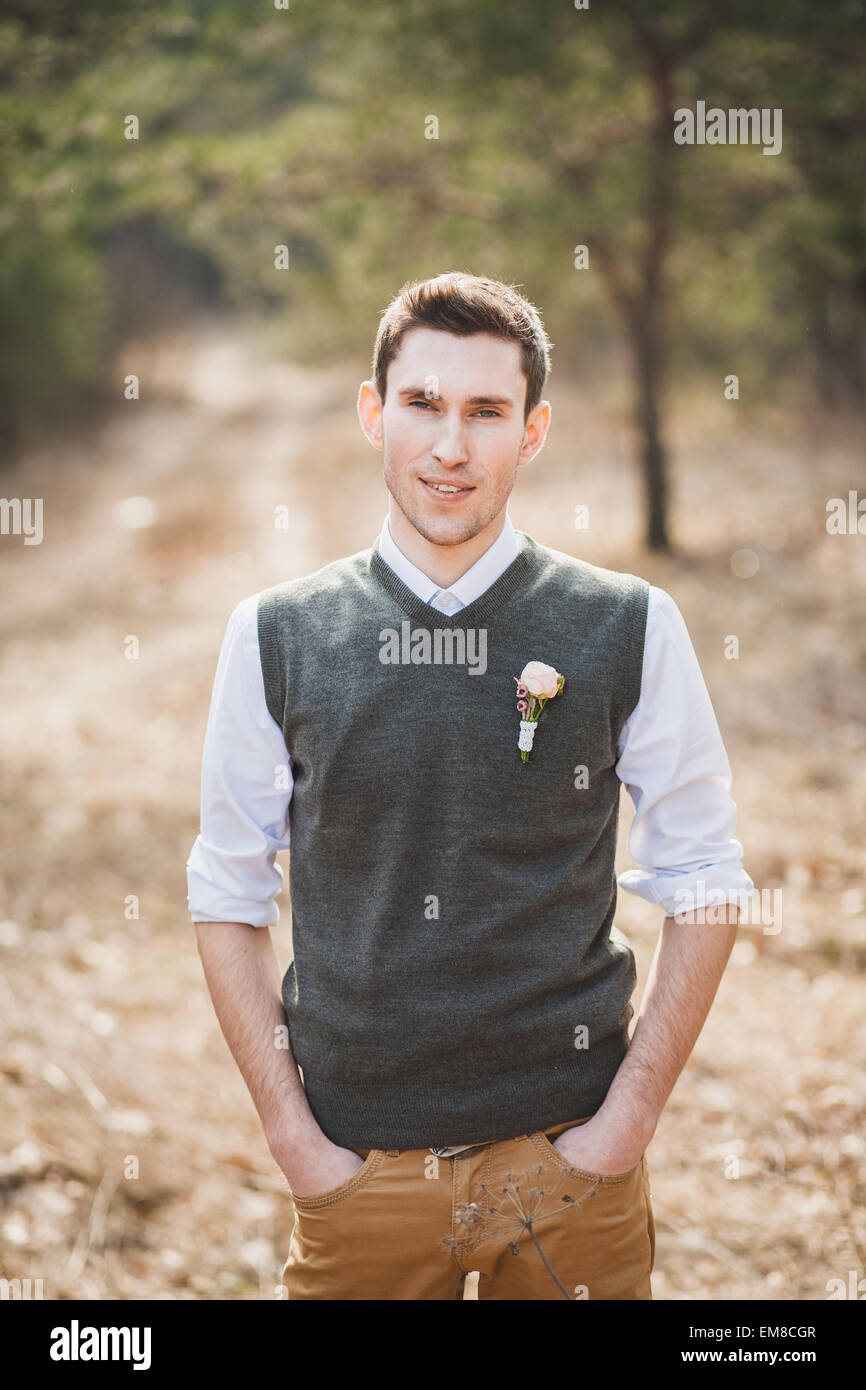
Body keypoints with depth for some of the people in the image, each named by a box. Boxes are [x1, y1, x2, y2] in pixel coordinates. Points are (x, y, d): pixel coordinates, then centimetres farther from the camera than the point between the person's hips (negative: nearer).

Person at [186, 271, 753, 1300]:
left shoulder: (630, 630, -3)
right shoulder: (275, 636, -1)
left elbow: (703, 888, 1)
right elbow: (226, 897, 4)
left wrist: (627, 1120, -5)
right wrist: (292, 1137, -2)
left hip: (569, 1153, 0)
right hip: (355, 1171, 1)